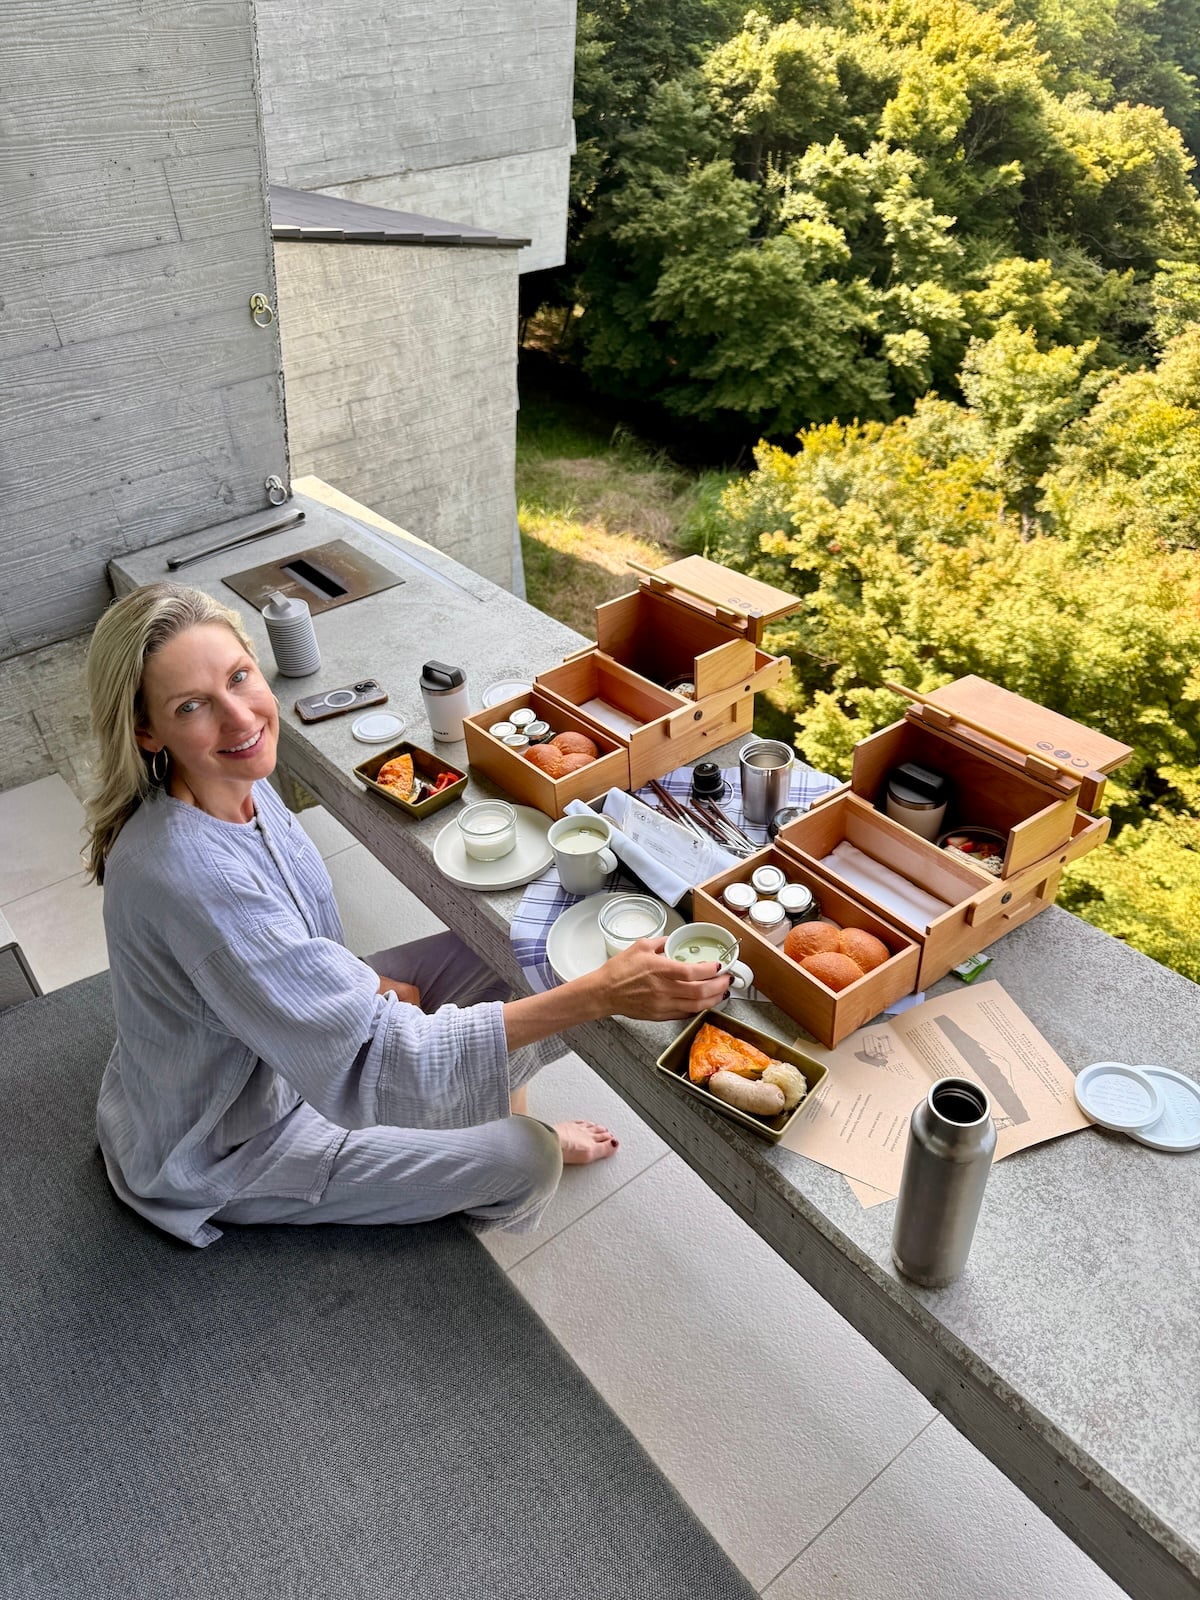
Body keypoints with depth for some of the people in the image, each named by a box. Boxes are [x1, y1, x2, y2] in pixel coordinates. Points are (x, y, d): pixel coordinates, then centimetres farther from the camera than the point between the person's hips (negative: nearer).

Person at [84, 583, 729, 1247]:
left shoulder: (237, 779, -12)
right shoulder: (189, 872, -39)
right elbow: (369, 1061, -37)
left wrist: (363, 986, -8)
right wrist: (597, 994, -41)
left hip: (282, 1045, 7)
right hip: (225, 1147, -7)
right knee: (521, 1161, -6)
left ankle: (507, 1111, 26)